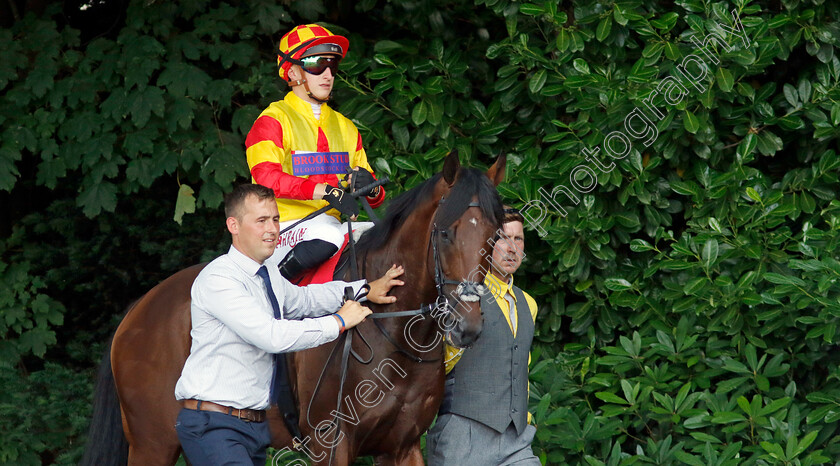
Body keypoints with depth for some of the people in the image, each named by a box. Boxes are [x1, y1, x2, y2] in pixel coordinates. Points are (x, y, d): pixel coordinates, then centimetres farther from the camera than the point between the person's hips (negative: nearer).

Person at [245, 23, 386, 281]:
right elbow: (266, 177, -20)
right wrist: (325, 191, -31)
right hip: (283, 229, -6)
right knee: (328, 231, -35)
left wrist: (371, 188, -8)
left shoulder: (345, 128, 19)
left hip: (329, 225, 6)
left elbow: (374, 198, 18)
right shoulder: (273, 120, -1)